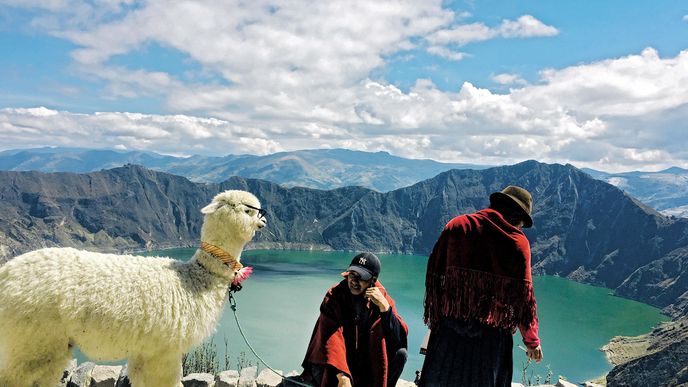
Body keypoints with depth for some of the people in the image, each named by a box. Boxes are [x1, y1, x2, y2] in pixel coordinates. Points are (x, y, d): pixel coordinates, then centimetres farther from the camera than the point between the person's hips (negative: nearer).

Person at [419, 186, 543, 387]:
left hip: (450, 328, 2)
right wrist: (532, 342, 7)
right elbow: (523, 297, -7)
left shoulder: (456, 226, -2)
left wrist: (436, 320, 9)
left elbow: (435, 277, -1)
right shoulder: (517, 242, -8)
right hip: (492, 334, -1)